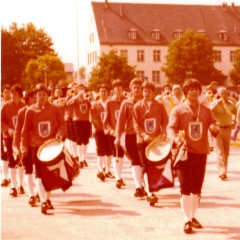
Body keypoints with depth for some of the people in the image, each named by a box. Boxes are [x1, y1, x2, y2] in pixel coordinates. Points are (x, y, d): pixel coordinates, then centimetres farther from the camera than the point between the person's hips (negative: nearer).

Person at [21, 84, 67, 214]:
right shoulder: (30, 111, 0)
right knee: (39, 174, -10)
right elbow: (26, 129, 1)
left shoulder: (55, 109, 2)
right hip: (37, 146, -1)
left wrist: (60, 133, -17)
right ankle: (43, 201, -17)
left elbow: (62, 123, 3)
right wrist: (24, 145, -5)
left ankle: (48, 198, 25)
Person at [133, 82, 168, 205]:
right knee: (146, 167, -6)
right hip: (143, 140, -2)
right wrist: (144, 135, -18)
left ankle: (149, 190, 23)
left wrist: (163, 132, -11)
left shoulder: (160, 105, 4)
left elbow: (165, 120, 6)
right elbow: (136, 124, -4)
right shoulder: (137, 106, 0)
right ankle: (149, 193, -11)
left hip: (157, 139, 2)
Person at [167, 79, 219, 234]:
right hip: (184, 152, -4)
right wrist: (175, 138, -33)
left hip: (201, 152, 4)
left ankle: (193, 216, 29)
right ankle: (187, 220, -1)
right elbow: (171, 127, -12)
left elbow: (213, 125, 7)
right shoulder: (178, 110, -3)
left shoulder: (206, 111, 9)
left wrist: (214, 129, -18)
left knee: (197, 187, 13)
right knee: (186, 186, -6)